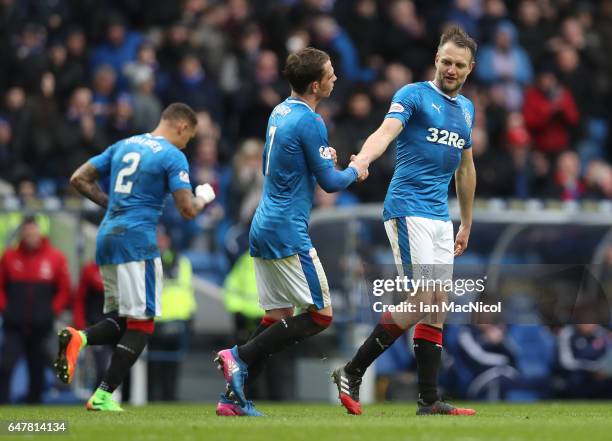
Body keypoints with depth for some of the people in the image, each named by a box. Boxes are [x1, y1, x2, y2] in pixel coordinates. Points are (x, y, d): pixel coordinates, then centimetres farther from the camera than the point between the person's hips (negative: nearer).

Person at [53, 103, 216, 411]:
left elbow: (79, 179, 17)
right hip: (136, 240, -7)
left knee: (121, 321, 15)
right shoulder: (172, 156, -4)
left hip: (106, 238, 7)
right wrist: (204, 197, 12)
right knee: (142, 322, -2)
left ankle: (78, 338, -15)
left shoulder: (124, 146, 17)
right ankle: (104, 395, -9)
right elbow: (188, 210, -10)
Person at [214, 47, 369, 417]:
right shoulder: (310, 122, -16)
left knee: (278, 318, 11)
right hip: (289, 233, -9)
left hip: (263, 229, 9)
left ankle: (233, 397, 5)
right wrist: (355, 171, 10)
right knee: (321, 315, -3)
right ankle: (240, 357, -11)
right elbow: (329, 182, -10)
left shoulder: (280, 112, 12)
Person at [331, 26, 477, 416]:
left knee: (437, 308, 4)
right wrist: (361, 161, -44)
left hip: (441, 216, 7)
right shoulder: (413, 95, -4)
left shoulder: (467, 109, 17)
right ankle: (351, 374, -7)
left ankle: (429, 401, 7)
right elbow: (387, 131, -23)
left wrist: (466, 226, 27)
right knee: (422, 300, -16)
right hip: (408, 208, -7)